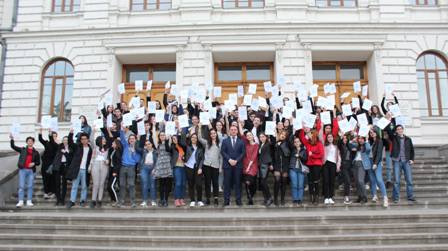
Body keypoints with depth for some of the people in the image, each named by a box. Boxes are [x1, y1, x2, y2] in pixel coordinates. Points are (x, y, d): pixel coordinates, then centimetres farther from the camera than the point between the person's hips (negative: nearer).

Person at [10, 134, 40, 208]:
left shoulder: (36, 152, 10)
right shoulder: (22, 150, 10)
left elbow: (38, 162, 11)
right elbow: (13, 146, 7)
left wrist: (34, 163, -9)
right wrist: (12, 139, -4)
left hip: (31, 171, 1)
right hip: (23, 170, -1)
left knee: (30, 186, 3)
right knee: (21, 186, -3)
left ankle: (29, 201, 9)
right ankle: (20, 201, 1)